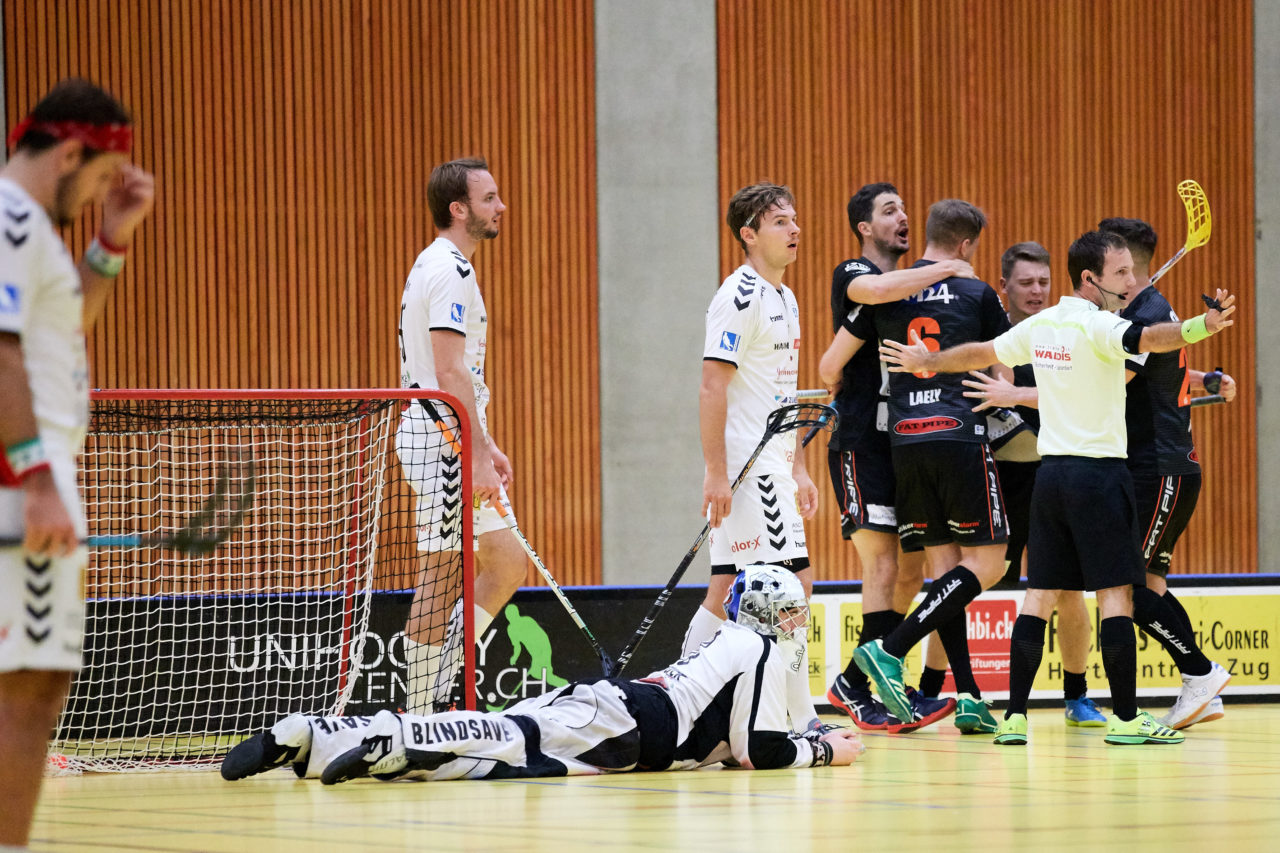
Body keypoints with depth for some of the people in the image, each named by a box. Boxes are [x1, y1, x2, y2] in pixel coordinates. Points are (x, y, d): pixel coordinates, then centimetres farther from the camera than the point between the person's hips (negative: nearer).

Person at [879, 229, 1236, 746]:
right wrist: (1202, 326, -49)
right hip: (1099, 470, -7)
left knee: (1040, 594, 8)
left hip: (1049, 471, 7)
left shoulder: (1040, 325, 10)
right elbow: (1148, 338, -33)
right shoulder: (1095, 325, -12)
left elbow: (979, 353, 23)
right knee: (1116, 593, -5)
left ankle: (1015, 716, 5)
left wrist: (925, 362, 40)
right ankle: (1125, 717, -6)